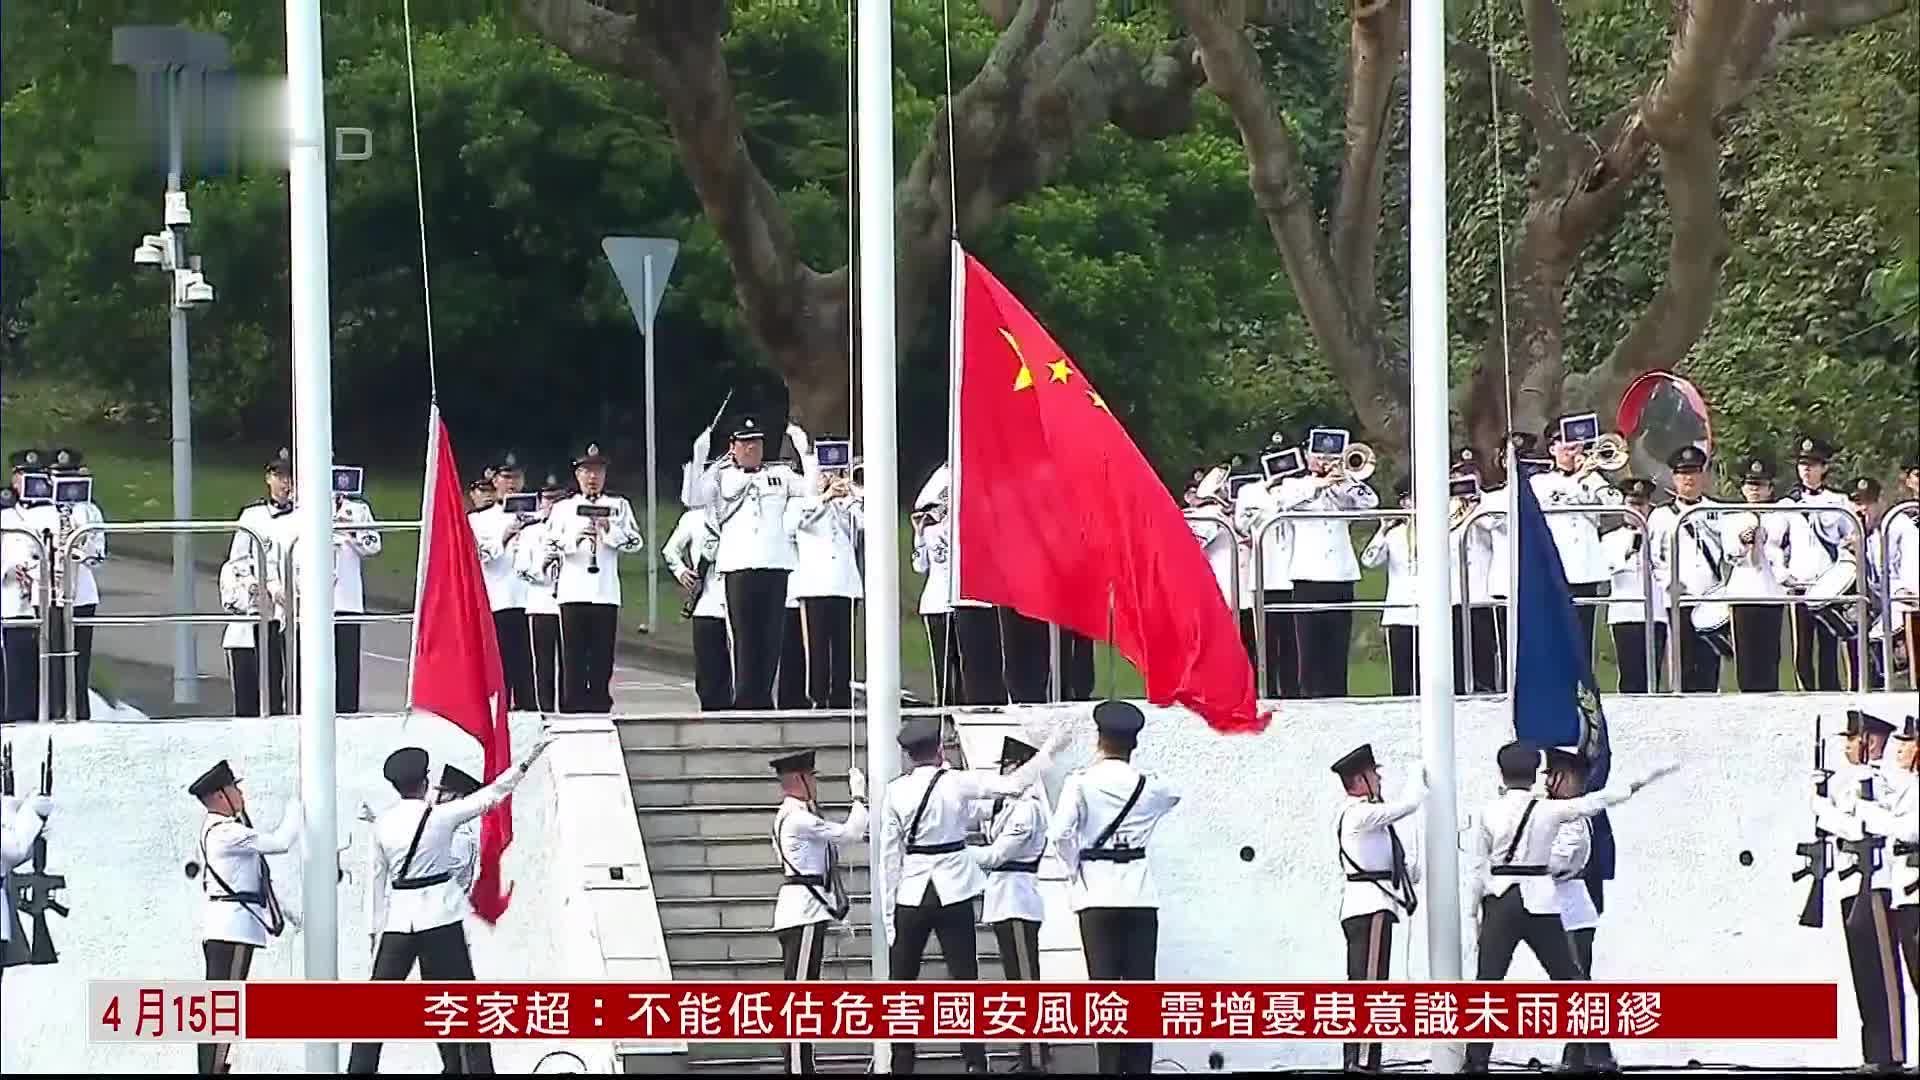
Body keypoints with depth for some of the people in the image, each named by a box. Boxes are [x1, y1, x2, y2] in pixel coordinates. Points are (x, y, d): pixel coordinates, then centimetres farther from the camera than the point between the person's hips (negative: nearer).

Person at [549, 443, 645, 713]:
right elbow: (550, 546, 1)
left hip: (606, 593, 1)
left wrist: (609, 530, -12)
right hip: (572, 593, -1)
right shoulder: (562, 508, 11)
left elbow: (636, 543, 3)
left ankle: (600, 708, 5)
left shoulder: (619, 506, 12)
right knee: (573, 658, -2)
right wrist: (575, 537, -15)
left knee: (602, 658, 1)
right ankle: (573, 710, -1)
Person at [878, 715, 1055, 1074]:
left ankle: (902, 1064, 6)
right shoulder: (957, 783, -6)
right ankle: (975, 1061, -2)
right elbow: (1014, 783, -5)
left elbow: (890, 854, -2)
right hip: (953, 890, 0)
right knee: (964, 978, 3)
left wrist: (888, 908, 2)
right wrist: (1050, 749, 7)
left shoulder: (895, 792, -4)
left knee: (902, 982, 8)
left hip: (911, 892, 0)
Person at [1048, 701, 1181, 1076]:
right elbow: (1175, 795, 27)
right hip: (1140, 893, 2)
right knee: (1141, 985, 5)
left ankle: (1111, 1068, -6)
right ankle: (1139, 1068, 4)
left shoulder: (1081, 782, -6)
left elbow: (1060, 833, -17)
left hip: (1096, 891, -2)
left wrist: (1074, 869, 0)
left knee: (1104, 984, -1)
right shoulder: (1149, 786, 4)